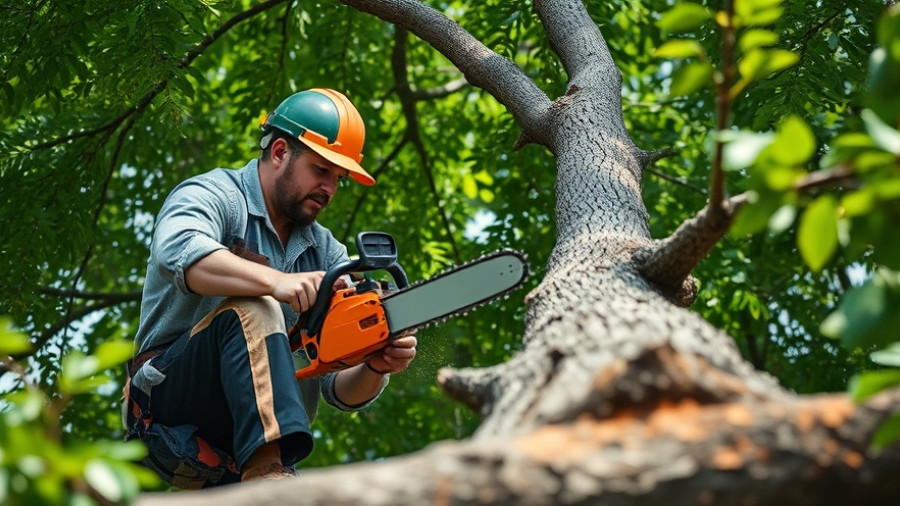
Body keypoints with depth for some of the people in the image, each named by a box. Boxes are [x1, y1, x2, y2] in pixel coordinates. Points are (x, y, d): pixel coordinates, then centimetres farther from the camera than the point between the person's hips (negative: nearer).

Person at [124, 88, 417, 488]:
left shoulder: (326, 254, 13)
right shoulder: (211, 196, -2)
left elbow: (340, 390, 5)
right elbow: (179, 251, -29)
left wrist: (377, 367, -17)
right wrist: (276, 281, -42)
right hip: (171, 393, -4)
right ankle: (269, 480, -42)